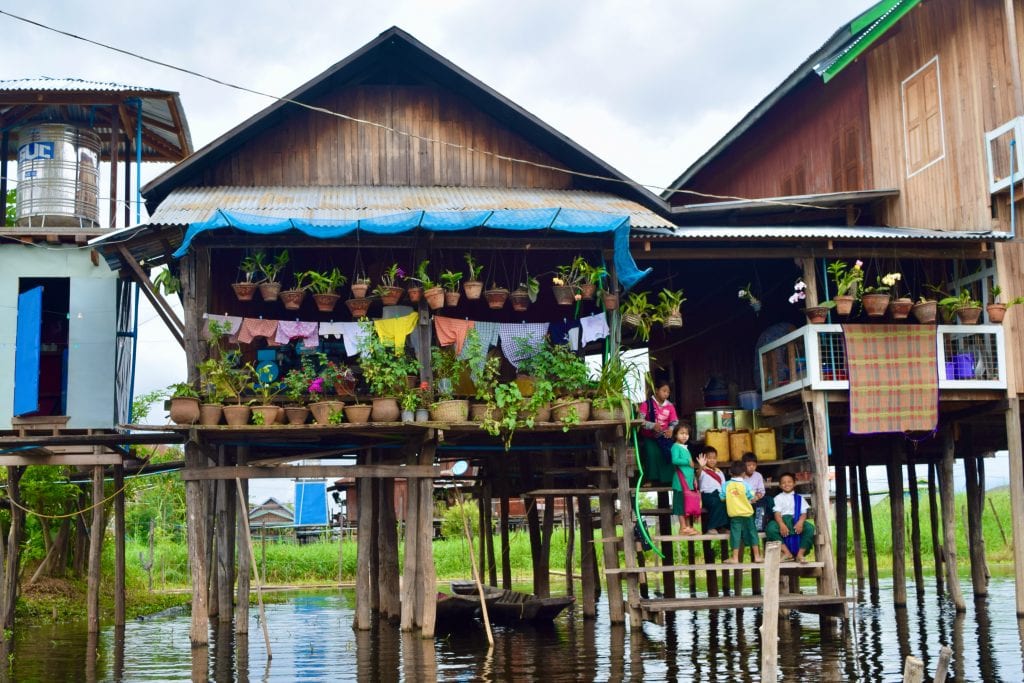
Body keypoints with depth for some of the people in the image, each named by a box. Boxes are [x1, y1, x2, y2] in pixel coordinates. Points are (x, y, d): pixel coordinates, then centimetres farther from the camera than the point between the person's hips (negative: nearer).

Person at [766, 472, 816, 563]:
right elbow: (777, 513, -1)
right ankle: (787, 553, -24)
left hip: (797, 520, 1)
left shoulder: (799, 498, 18)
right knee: (770, 528, -34)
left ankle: (800, 554, -19)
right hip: (783, 520, -1)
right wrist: (781, 525, -22)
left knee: (810, 528, -32)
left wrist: (800, 522, -19)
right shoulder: (778, 498, 14)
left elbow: (804, 513, 5)